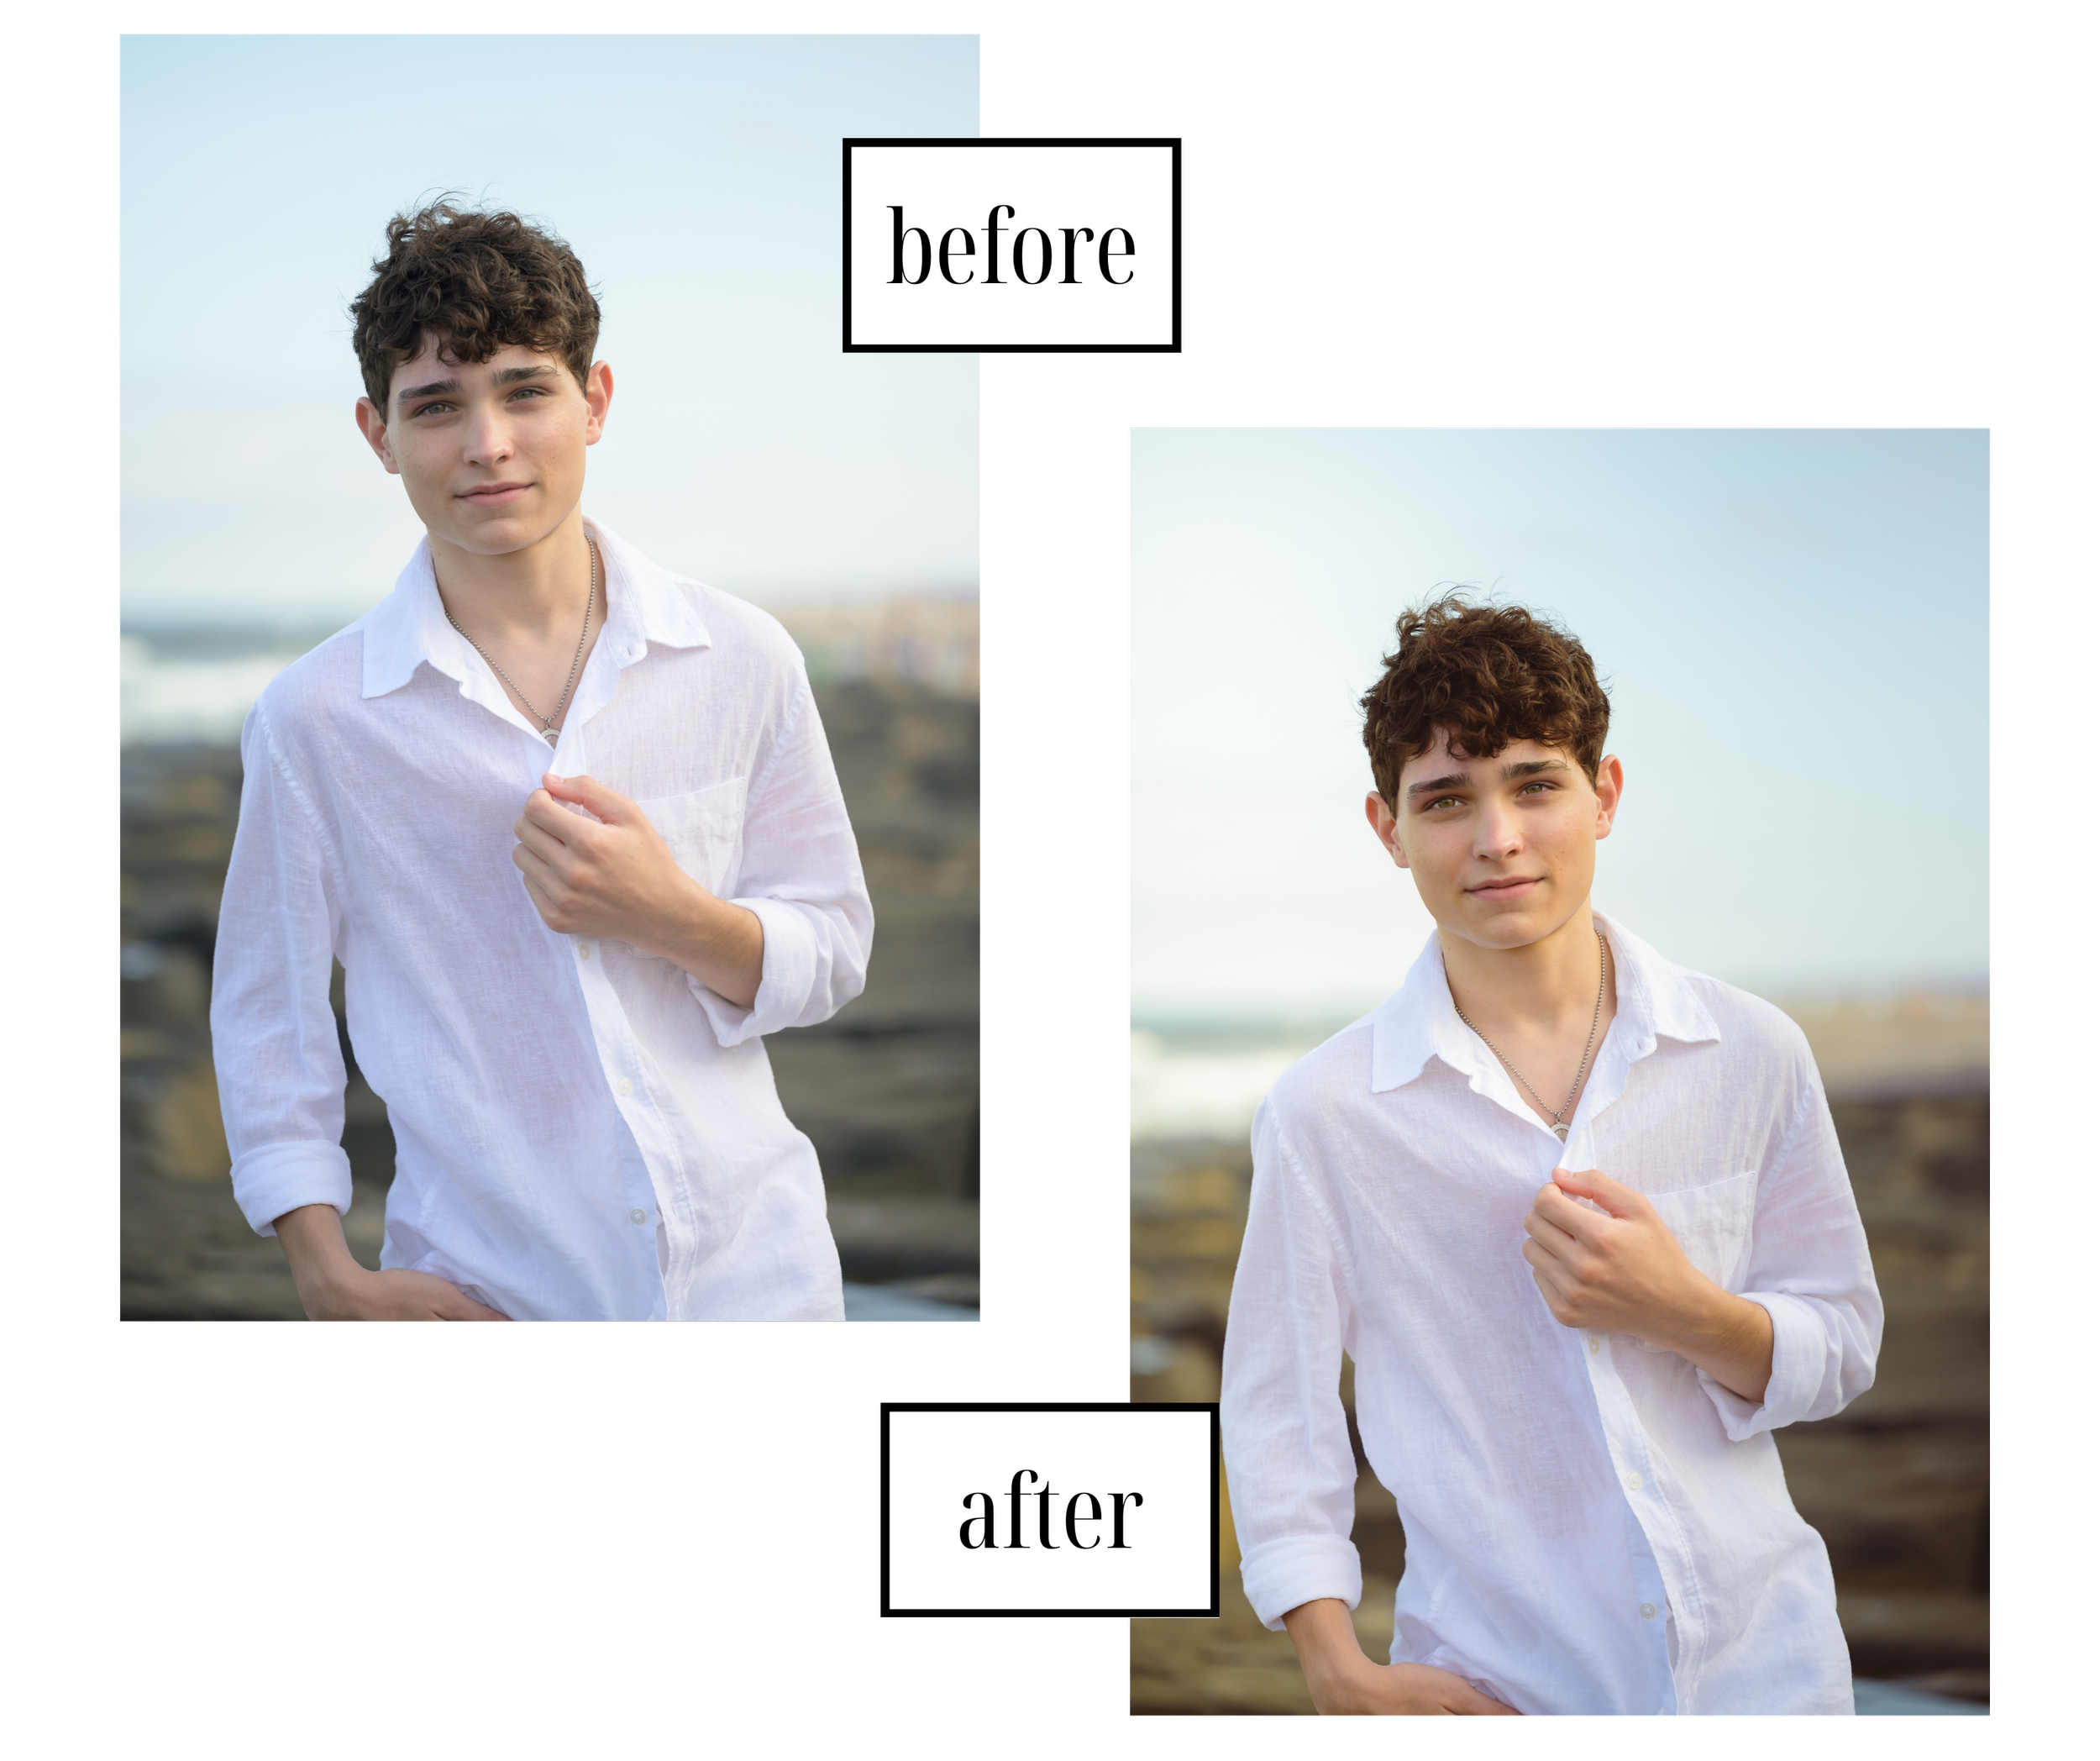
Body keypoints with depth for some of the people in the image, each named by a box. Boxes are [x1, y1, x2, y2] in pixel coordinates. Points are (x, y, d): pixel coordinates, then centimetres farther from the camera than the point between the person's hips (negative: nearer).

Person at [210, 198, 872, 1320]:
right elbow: (266, 1017, 2)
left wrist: (678, 919, -16)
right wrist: (332, 1280, -6)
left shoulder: (743, 662, -1)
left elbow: (834, 953, 3)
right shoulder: (314, 721, -5)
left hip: (752, 1264, 1)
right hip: (487, 1290, -1)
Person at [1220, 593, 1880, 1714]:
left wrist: (1688, 1314, -15)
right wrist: (1342, 1674, -11)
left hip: (1763, 1656, 2)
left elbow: (1842, 1349, 4)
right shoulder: (1325, 1115, -6)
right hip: (1496, 1686, -1)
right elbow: (1274, 1412, -1)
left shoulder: (1752, 1056, -2)